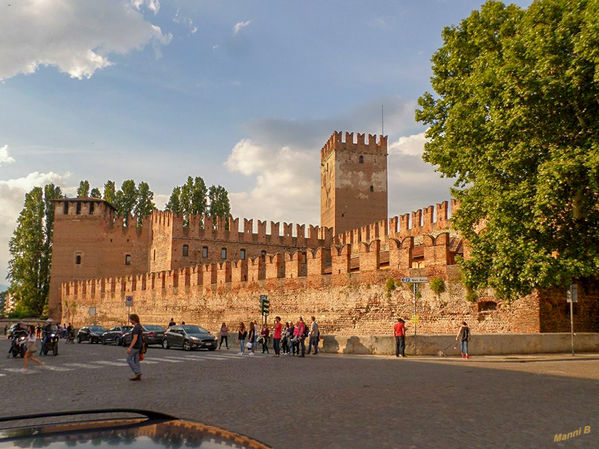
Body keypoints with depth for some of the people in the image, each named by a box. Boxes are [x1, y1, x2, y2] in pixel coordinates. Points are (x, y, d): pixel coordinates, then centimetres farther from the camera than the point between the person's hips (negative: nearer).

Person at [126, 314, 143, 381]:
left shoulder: (136, 328, -19)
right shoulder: (140, 327, 12)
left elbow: (135, 339, -24)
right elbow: (141, 337, 20)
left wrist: (130, 348, -25)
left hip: (135, 346, -9)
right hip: (138, 346, 9)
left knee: (129, 359, -1)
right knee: (136, 361, 10)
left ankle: (137, 373, -5)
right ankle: (138, 376, 8)